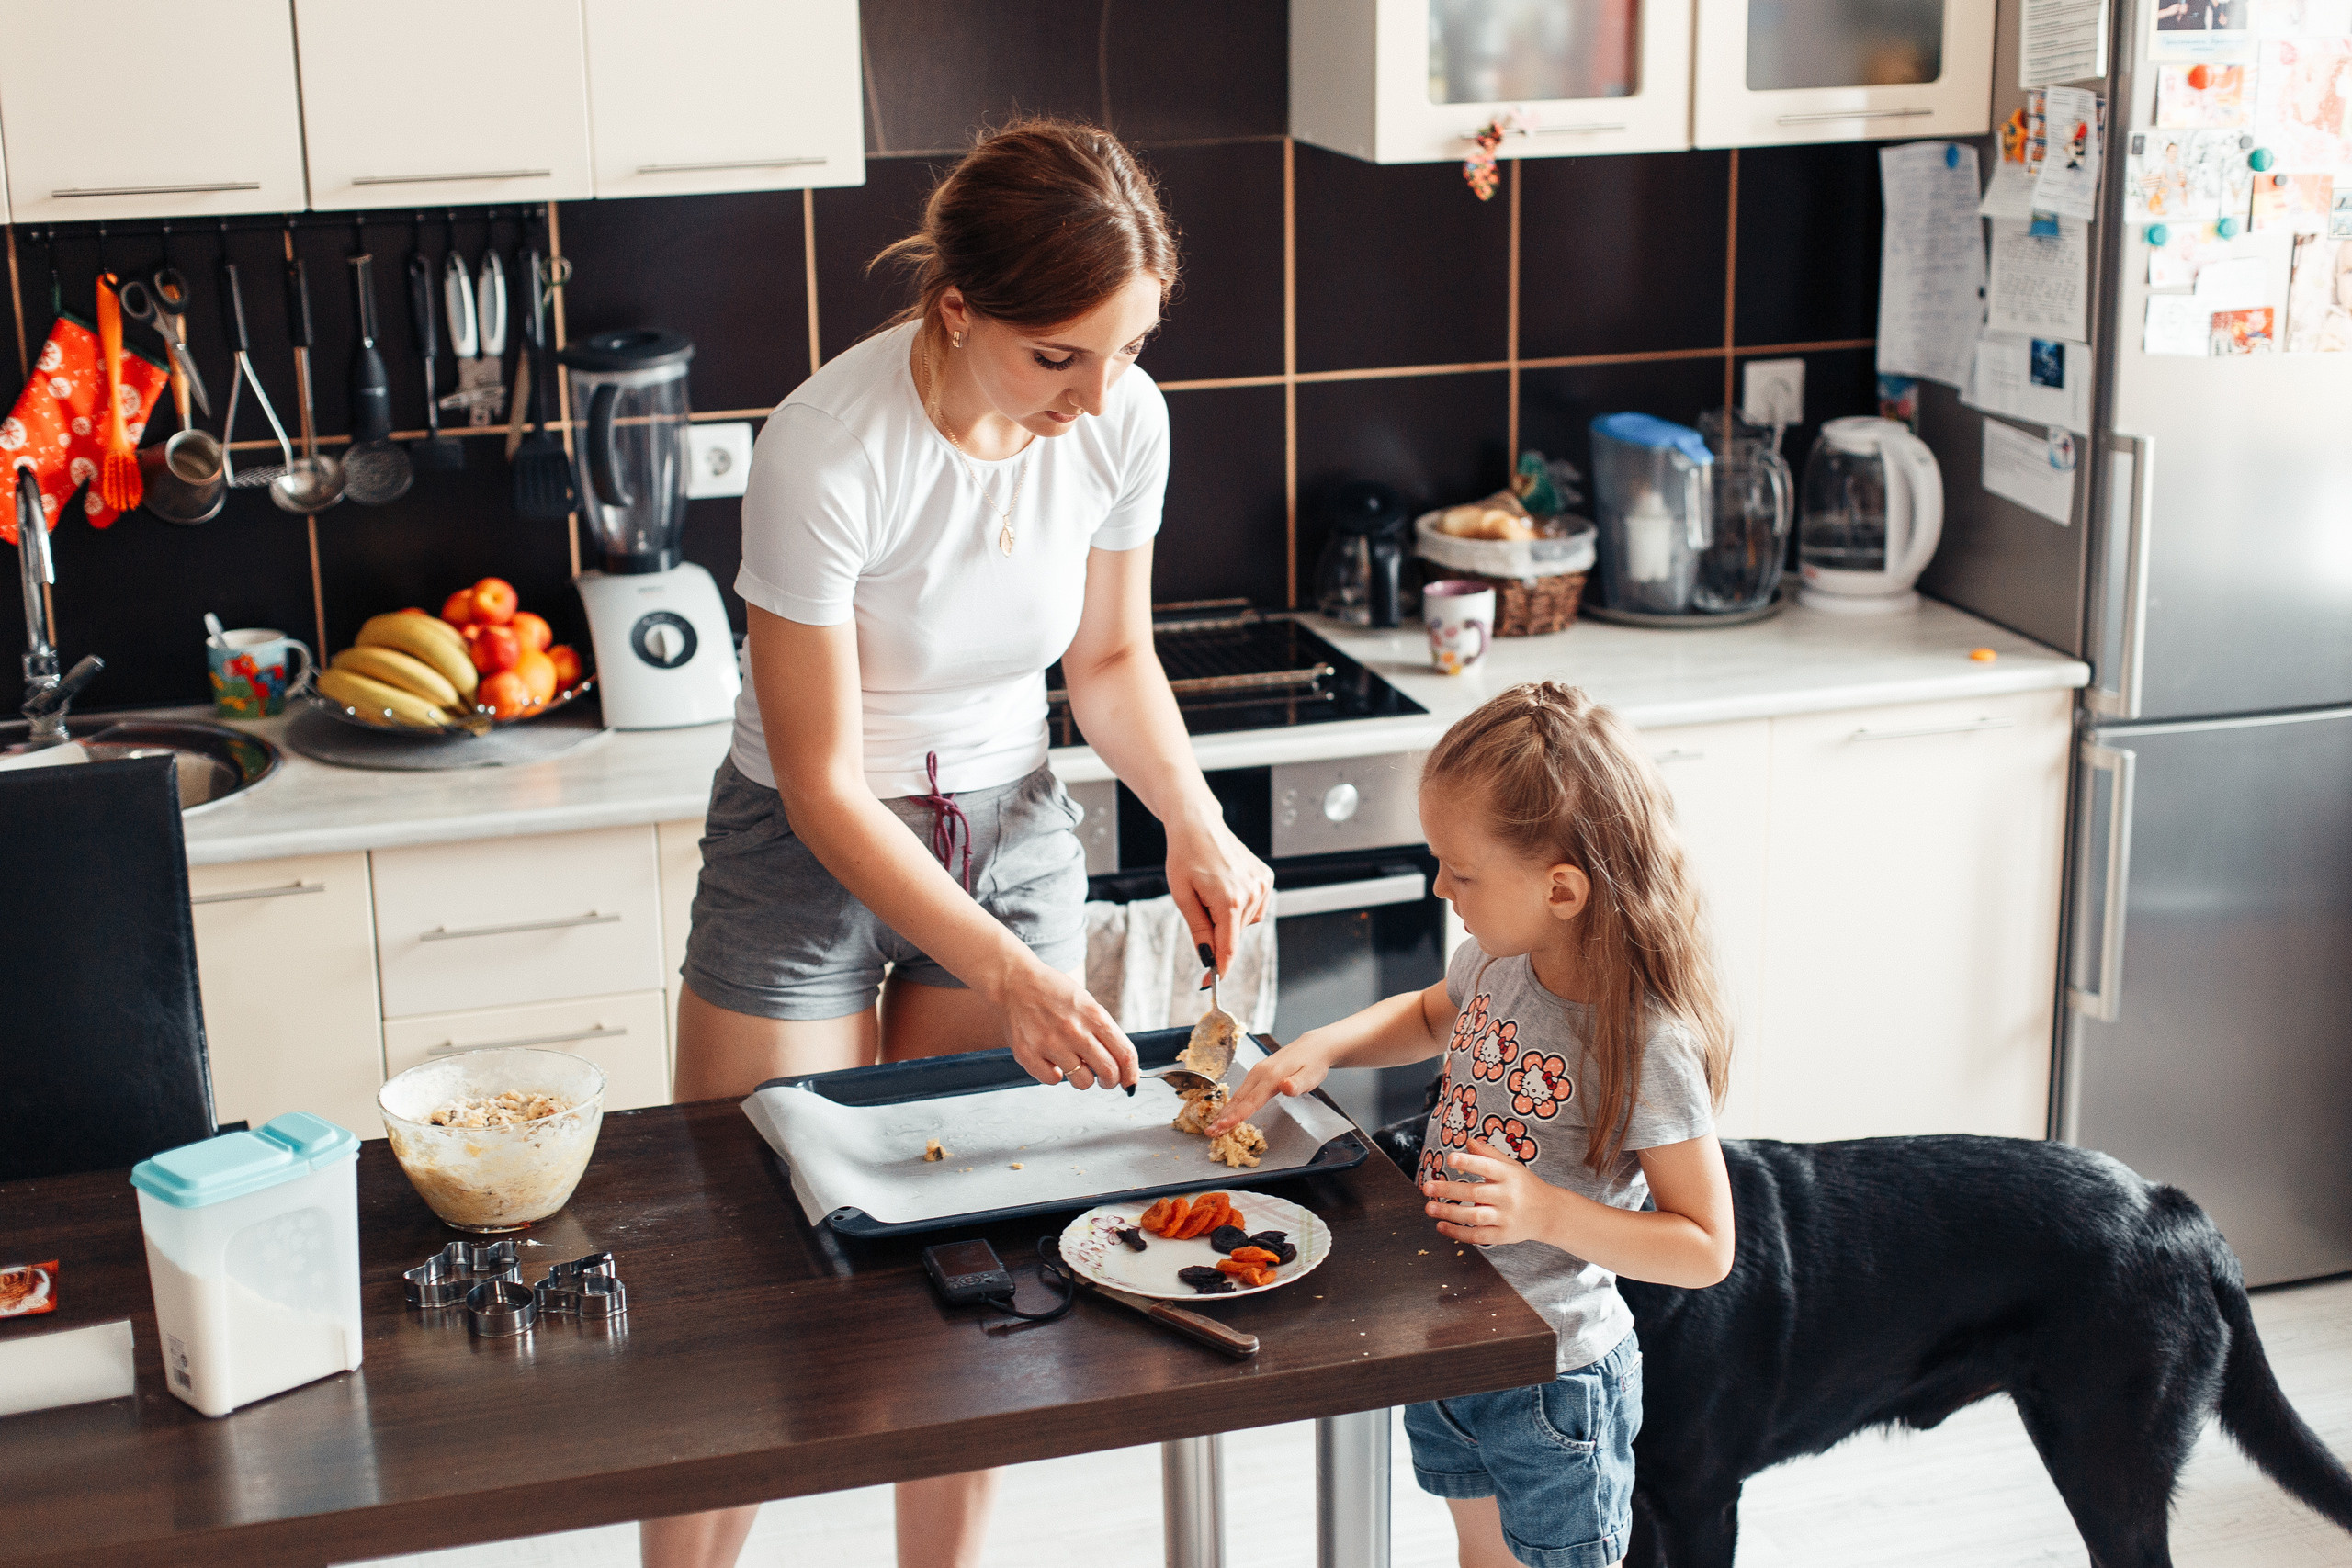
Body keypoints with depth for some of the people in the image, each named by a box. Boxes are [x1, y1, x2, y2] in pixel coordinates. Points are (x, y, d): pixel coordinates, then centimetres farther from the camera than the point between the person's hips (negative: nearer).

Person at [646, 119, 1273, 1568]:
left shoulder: (1125, 420, -13)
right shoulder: (826, 454, -28)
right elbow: (823, 788, -23)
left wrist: (1197, 822, -13)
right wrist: (1011, 975, -30)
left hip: (1013, 829, 4)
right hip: (815, 851, -4)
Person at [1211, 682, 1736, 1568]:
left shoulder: (1648, 1045, -29)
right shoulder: (1499, 962, -8)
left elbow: (1706, 1248, -23)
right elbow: (1432, 1016, 17)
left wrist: (1547, 1212, -34)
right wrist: (1325, 1047, -2)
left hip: (1553, 1381, -7)